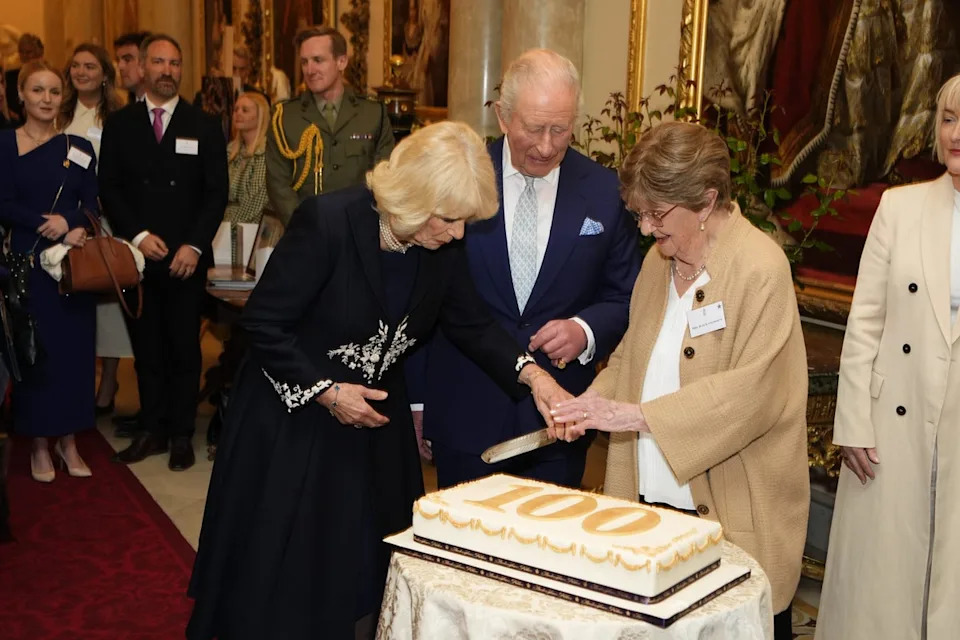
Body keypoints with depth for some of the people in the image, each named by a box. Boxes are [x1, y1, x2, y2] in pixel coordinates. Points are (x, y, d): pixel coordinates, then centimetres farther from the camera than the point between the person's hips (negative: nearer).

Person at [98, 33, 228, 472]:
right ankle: (152, 430, 17)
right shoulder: (119, 124, 8)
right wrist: (138, 235, -10)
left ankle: (181, 434, 14)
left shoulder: (204, 126, 5)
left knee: (185, 348, 4)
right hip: (138, 255, 1)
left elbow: (216, 192, 0)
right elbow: (109, 188, 4)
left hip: (187, 258, -1)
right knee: (147, 348, 7)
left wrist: (195, 246, -11)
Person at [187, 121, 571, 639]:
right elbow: (262, 323, -19)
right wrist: (326, 393, -20)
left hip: (375, 421, 5)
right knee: (283, 576, 8)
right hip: (293, 415, -5)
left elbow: (470, 324, 2)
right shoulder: (327, 222, -26)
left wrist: (530, 373, -12)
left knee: (366, 565, 15)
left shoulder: (444, 246, -10)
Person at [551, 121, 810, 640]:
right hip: (650, 499, 6)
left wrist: (636, 414, -22)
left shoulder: (760, 267, -13)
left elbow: (751, 394, -19)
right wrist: (596, 400, 0)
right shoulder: (658, 260, 10)